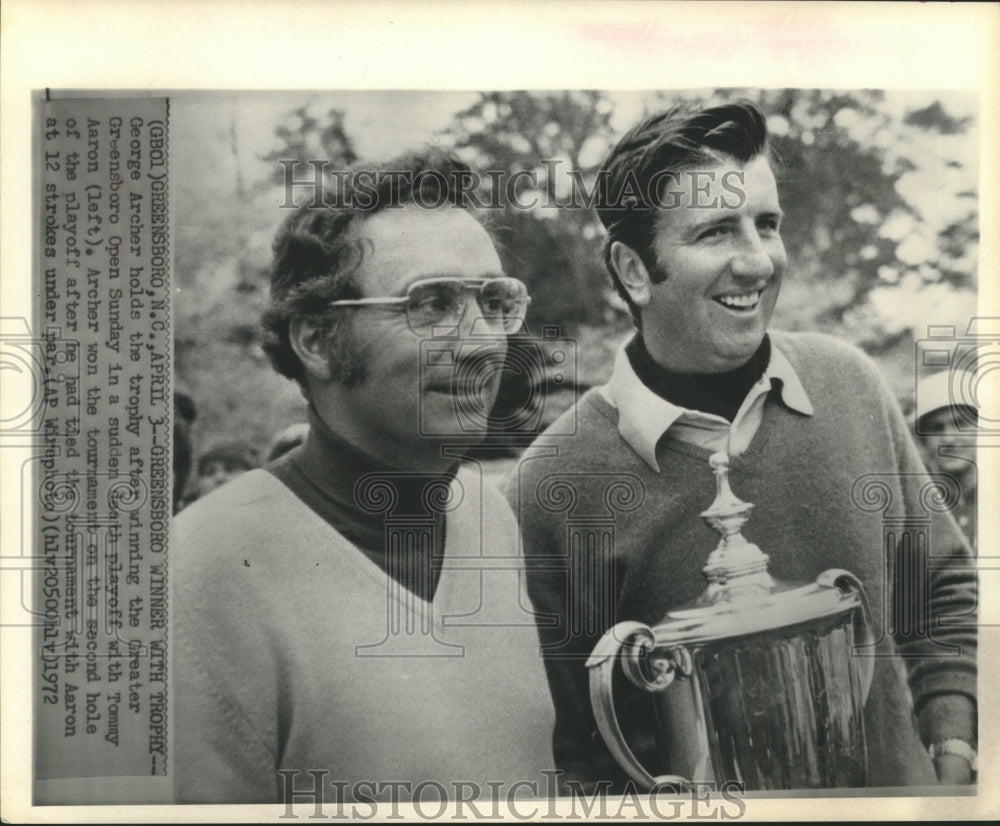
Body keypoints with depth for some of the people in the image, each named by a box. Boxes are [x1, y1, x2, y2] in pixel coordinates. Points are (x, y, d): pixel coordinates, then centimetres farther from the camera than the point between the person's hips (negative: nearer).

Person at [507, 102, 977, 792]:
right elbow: (564, 745, -12)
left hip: (898, 781, 4)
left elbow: (940, 591, 3)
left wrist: (954, 760, -3)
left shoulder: (850, 380, -8)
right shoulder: (552, 492, -21)